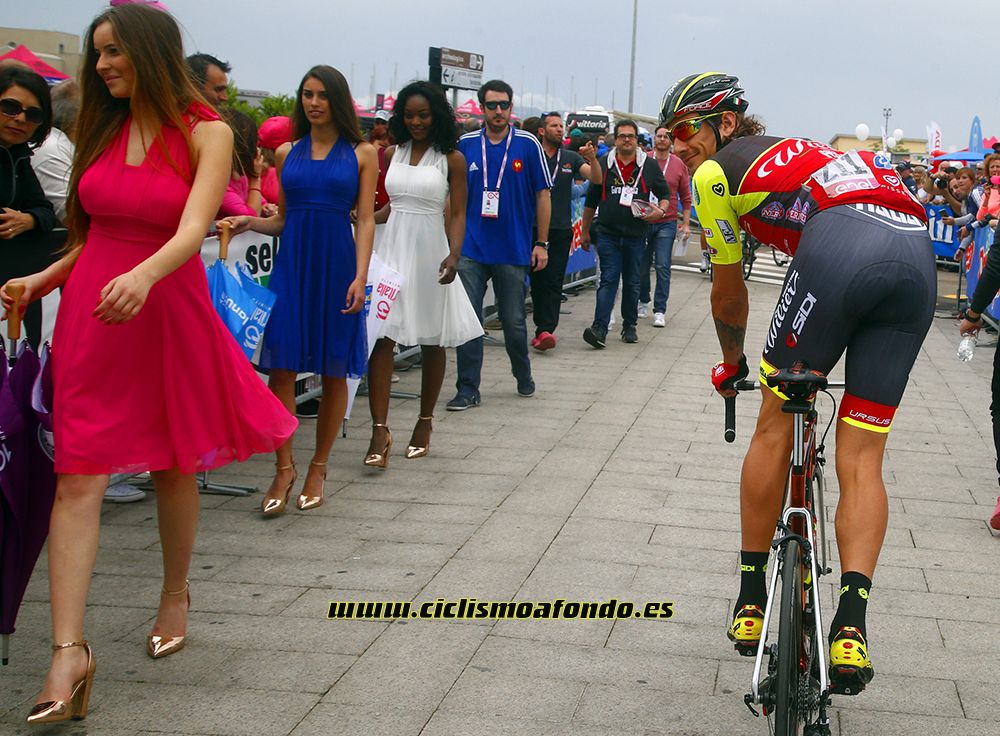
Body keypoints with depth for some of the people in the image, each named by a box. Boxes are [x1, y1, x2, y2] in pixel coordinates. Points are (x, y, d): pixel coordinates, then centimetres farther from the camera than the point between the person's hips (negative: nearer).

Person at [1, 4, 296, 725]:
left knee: (174, 466, 10)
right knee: (79, 475, -7)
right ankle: (70, 650, -9)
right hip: (91, 312, 3)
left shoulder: (206, 133, -5)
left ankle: (176, 597, 34)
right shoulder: (102, 130, 10)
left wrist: (143, 276, -39)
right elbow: (94, 235, 16)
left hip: (168, 309, -3)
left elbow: (193, 228, -21)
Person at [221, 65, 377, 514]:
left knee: (334, 371, 4)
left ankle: (318, 467, 16)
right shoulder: (287, 153, 12)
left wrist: (360, 276, -10)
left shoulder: (361, 153, 6)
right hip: (292, 263, 2)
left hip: (337, 264, -2)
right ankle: (284, 469, 3)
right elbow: (282, 219, 17)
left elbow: (366, 220, 1)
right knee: (281, 366, -6)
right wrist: (250, 222, -3)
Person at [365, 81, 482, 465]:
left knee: (432, 342, 8)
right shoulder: (392, 154, 9)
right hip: (391, 248, 2)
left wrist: (453, 254, -17)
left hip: (429, 252, -2)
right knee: (381, 337, -8)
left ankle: (425, 422, 23)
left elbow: (457, 214, -3)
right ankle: (380, 430, -9)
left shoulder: (452, 159, 0)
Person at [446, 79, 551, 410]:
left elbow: (542, 195, 2)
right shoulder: (466, 145, 4)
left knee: (513, 321, 8)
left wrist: (541, 243, -1)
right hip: (470, 249, 1)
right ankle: (468, 389, 4)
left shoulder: (528, 144, -1)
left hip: (514, 250, -1)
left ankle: (523, 376, 31)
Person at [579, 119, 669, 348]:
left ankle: (629, 326, 21)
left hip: (636, 235, 1)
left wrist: (660, 211, -7)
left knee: (632, 283, 10)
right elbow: (591, 200, 11)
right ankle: (599, 329, -16)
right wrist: (585, 231, 12)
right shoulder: (603, 164, 5)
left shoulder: (649, 166, 5)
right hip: (608, 234, -1)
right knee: (608, 280, -9)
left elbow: (665, 193, 15)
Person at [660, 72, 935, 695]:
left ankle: (752, 600, 16)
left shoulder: (716, 172, 17)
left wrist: (732, 363, 41)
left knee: (775, 428, 10)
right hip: (919, 256, 6)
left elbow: (729, 290, 23)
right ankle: (852, 622, -8)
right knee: (861, 460, 7)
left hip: (841, 245, -6)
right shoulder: (796, 154, 38)